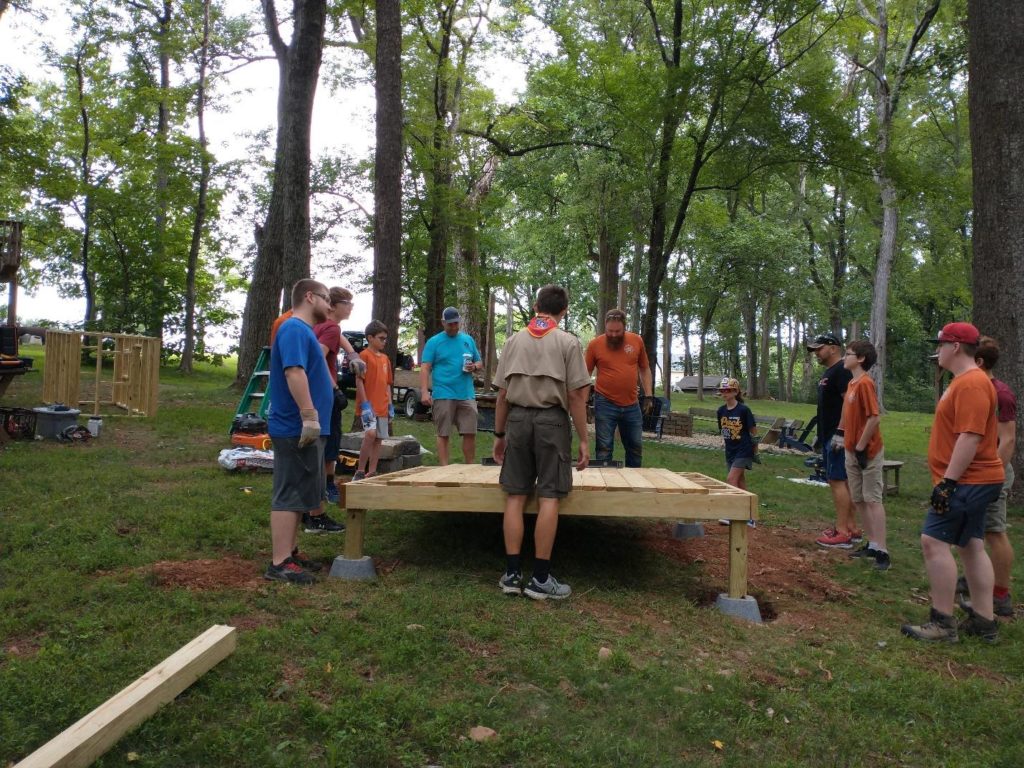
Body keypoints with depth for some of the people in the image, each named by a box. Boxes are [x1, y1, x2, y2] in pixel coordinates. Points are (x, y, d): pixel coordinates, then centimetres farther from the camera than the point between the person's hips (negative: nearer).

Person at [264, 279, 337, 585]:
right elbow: (294, 372, -25)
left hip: (303, 429, 11)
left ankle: (289, 552, 24)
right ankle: (279, 563, -3)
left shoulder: (303, 331, 19)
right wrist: (309, 417, -29)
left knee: (298, 494, 15)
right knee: (290, 495, -7)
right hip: (296, 429, -11)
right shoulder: (294, 329, -13)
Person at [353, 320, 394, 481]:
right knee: (370, 434, -22)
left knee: (378, 439, 7)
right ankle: (360, 472, -11)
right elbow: (359, 381, -11)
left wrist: (390, 405, 12)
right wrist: (365, 404, -17)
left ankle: (371, 473, 15)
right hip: (368, 406, -7)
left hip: (382, 406, 7)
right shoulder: (364, 356, -7)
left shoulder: (385, 358, 14)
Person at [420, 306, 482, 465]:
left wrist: (474, 366, -3)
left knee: (470, 433, 3)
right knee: (443, 434, 2)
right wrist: (424, 392, -16)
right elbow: (425, 368, -5)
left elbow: (480, 363, 21)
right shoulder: (434, 342, 1)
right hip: (443, 396, -3)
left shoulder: (468, 340, 14)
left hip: (467, 395, 4)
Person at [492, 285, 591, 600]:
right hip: (552, 420, -3)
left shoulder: (514, 341, 11)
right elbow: (576, 396, -4)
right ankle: (541, 579, 3)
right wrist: (583, 440, 2)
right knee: (548, 497, 0)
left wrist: (499, 435, 18)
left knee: (515, 495, 6)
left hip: (517, 418, 3)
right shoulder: (568, 342, 1)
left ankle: (512, 574, 10)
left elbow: (502, 394, 10)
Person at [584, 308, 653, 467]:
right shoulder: (594, 345, -6)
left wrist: (648, 396, 6)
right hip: (605, 405, -3)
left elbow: (644, 369, 12)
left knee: (636, 446, 13)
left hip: (632, 405, 3)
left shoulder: (637, 341, 1)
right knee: (604, 448, 1)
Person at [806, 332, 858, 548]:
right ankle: (851, 528, 19)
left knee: (837, 480, -9)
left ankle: (842, 533, -6)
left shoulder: (842, 371, -13)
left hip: (838, 437, -10)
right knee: (842, 481, 12)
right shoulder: (827, 373, 18)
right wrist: (821, 434, 23)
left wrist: (840, 433, -25)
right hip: (828, 436, 10)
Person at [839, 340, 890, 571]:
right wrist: (850, 445, 17)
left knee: (872, 499, -7)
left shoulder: (865, 383, -16)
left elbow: (875, 417, -22)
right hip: (852, 451, 9)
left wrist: (861, 447, -19)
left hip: (867, 452, -9)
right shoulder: (852, 383, 12)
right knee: (858, 500, 13)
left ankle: (882, 551, -3)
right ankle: (872, 544, 23)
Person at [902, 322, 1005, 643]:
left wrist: (948, 481, -25)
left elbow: (970, 436, -25)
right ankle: (983, 621, 19)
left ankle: (943, 623, -4)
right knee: (972, 545, 13)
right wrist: (951, 480, 24)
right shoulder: (963, 381, 16)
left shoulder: (972, 383, -18)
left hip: (966, 482, -11)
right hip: (972, 481, 11)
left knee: (934, 541, -11)